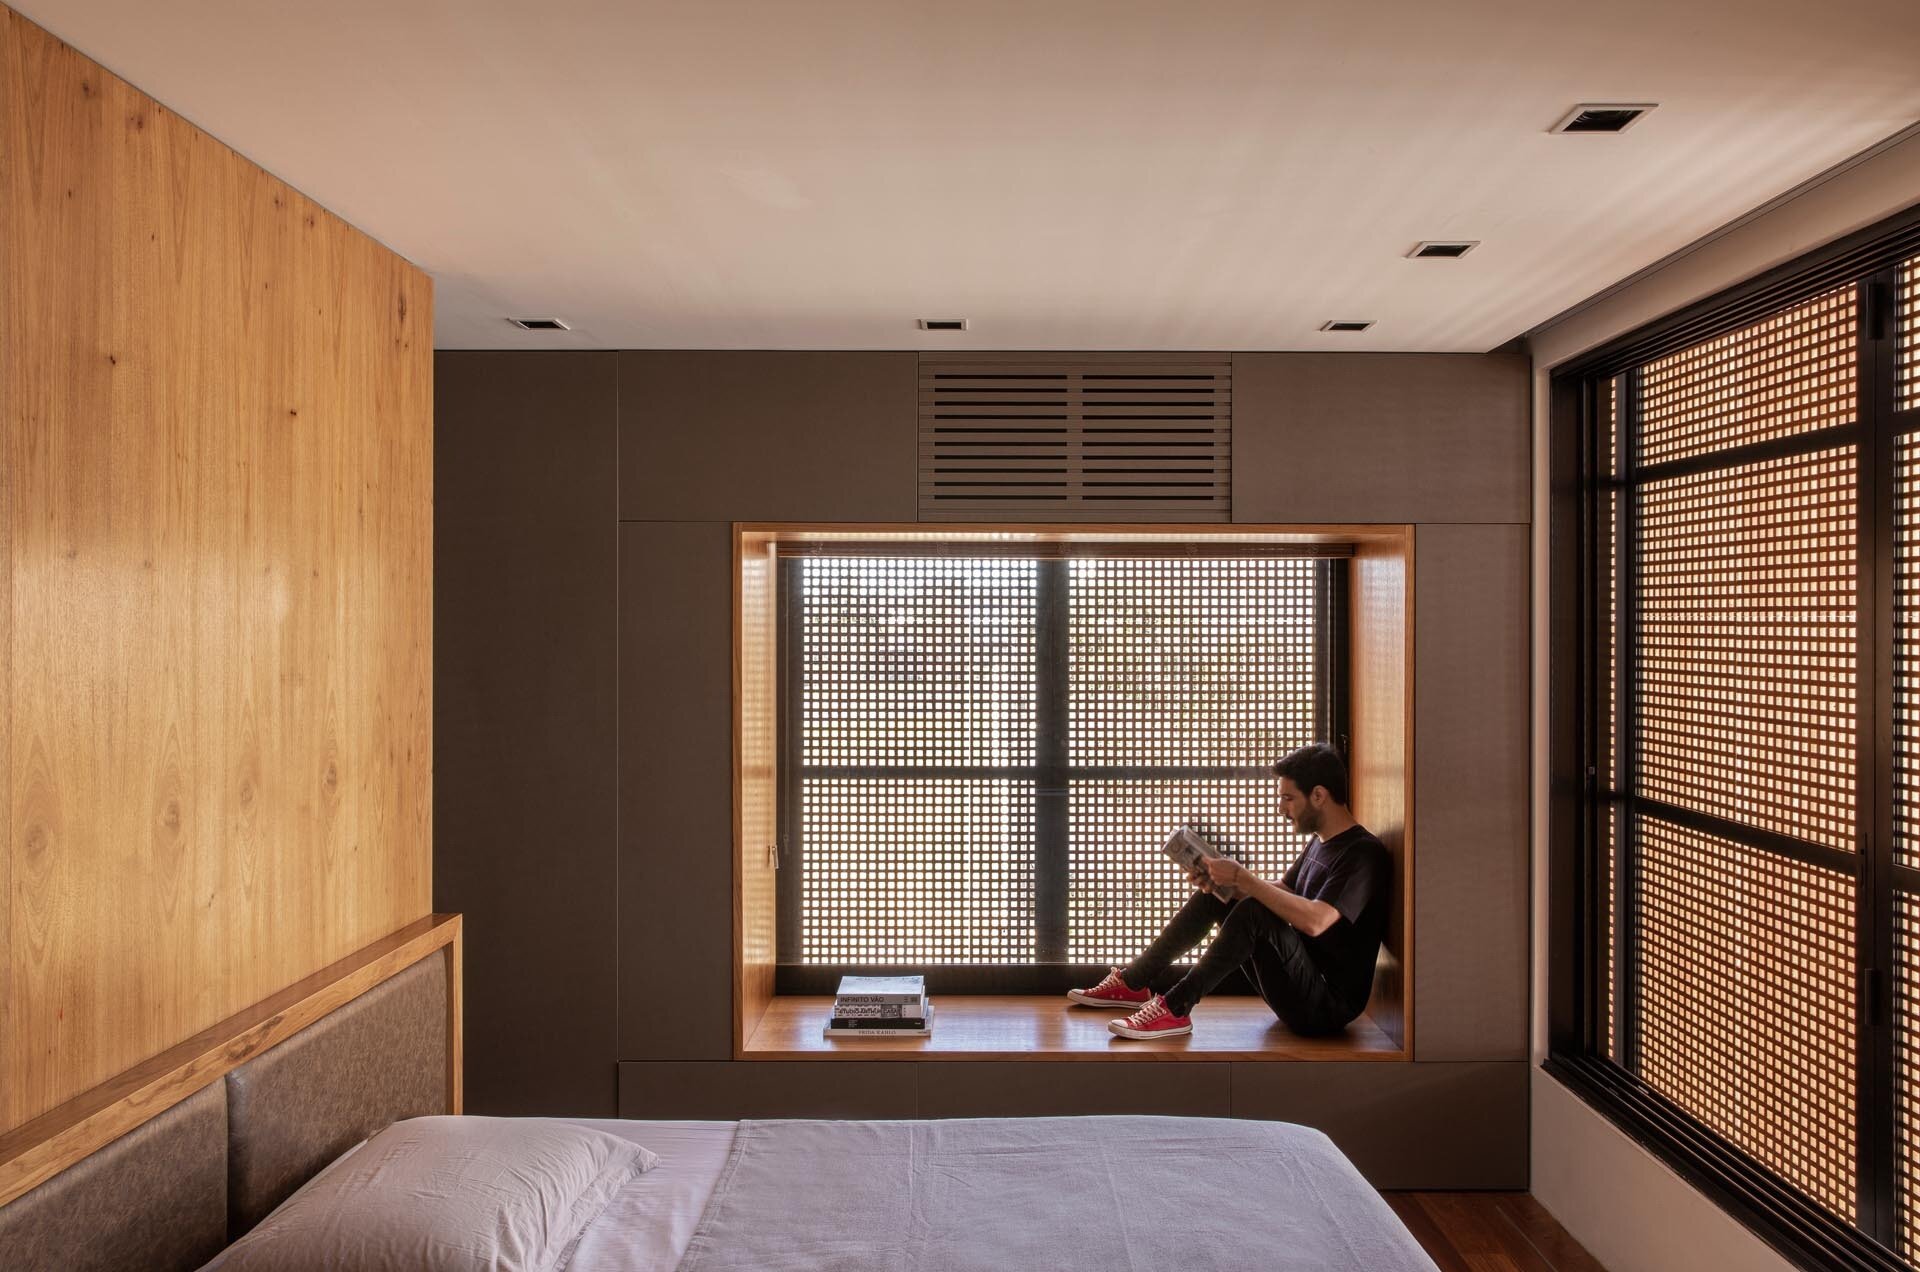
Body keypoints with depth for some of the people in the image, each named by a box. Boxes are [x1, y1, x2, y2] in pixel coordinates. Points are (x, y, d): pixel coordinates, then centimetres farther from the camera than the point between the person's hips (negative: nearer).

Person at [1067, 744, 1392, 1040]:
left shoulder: (1364, 853, -17)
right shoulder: (1319, 843, 13)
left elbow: (1313, 921, -30)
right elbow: (1282, 893, 16)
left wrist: (1242, 877, -24)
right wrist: (1226, 882, -3)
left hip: (1326, 1006, -9)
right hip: (1300, 984, 10)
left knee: (1253, 912, -32)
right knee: (1215, 894, 8)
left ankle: (1175, 1009, -24)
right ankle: (1134, 982, 9)